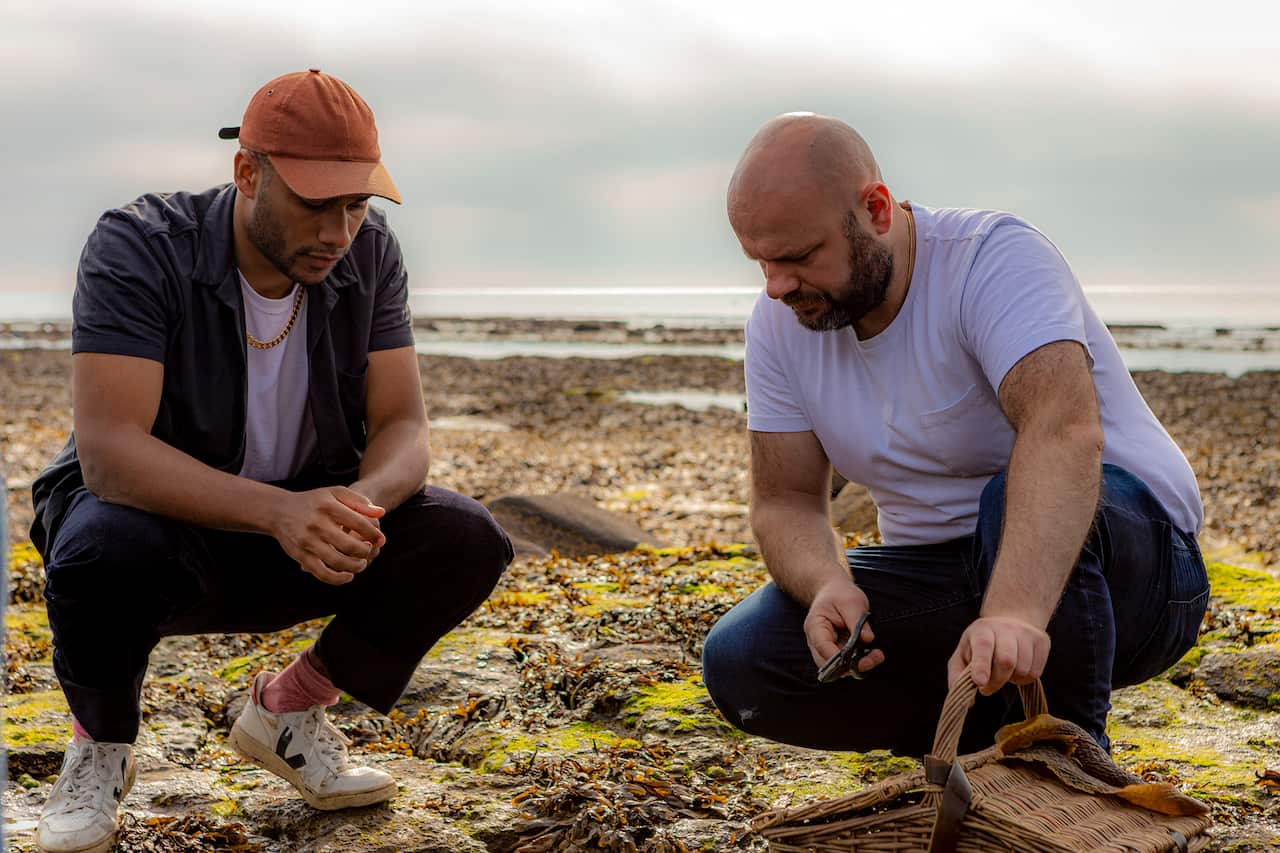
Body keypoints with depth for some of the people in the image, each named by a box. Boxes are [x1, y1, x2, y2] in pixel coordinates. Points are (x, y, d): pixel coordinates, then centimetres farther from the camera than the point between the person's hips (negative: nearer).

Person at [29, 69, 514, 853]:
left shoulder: (369, 254, -8)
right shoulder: (137, 249, -22)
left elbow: (403, 428, -10)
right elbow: (108, 450, -32)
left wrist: (360, 502, -35)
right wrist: (276, 511, -46)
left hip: (301, 524, 4)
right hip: (158, 517, -4)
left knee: (467, 542, -20)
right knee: (105, 547, -39)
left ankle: (289, 708, 4)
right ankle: (101, 749, -4)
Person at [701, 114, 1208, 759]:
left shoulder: (996, 258, -23)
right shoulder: (779, 323, -4)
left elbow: (1065, 427, -40)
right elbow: (786, 502, -3)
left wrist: (1015, 612, -56)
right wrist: (827, 585, -27)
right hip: (949, 582, 5)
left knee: (1018, 501, -39)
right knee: (739, 660, -16)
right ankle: (989, 731, 2)